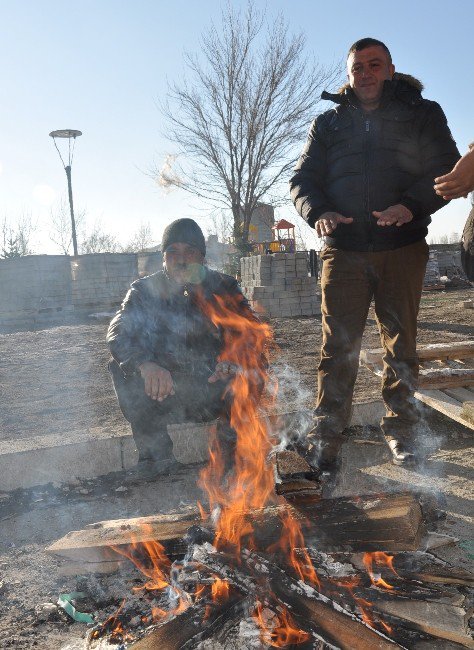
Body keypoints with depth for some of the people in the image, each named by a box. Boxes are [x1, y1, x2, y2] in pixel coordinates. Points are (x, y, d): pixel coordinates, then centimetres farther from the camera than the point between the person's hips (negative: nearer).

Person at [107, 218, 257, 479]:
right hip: (163, 389, 0)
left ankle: (232, 437, 3)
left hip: (215, 387, 0)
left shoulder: (224, 286, -2)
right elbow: (119, 332, -18)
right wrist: (145, 364, -41)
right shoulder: (145, 290, -3)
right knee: (122, 367, -23)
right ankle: (155, 450, -10)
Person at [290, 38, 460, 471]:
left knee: (401, 342, 6)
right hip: (343, 250, 0)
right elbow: (302, 179, 10)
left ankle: (401, 432, 18)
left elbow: (446, 168, 2)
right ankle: (325, 438, 2)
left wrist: (412, 206, -19)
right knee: (338, 346, -4)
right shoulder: (328, 123, 16)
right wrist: (317, 212, -13)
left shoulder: (422, 114, 12)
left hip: (402, 247, 0)